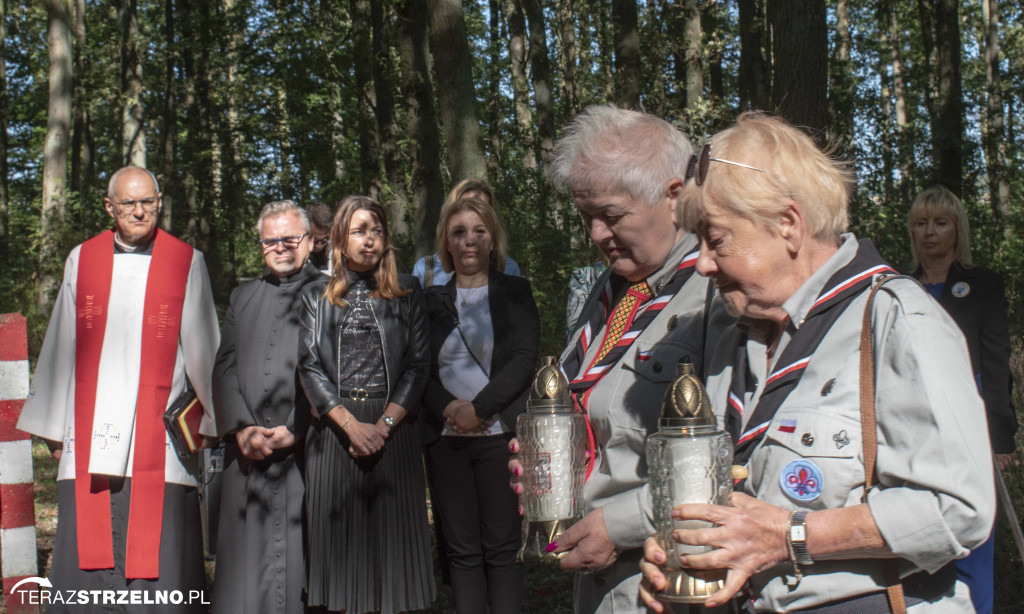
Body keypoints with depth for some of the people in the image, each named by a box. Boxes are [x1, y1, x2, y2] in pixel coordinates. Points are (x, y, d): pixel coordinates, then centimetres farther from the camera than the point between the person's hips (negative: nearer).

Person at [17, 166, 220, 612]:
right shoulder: (82, 261, 11)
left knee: (159, 555, -3)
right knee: (82, 556, 2)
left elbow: (204, 350, 8)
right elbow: (59, 349, 15)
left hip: (159, 436, -2)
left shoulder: (186, 263, 4)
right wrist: (53, 428, 15)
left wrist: (219, 418, 9)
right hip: (90, 437, 2)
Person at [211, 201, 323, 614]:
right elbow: (224, 368, 12)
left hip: (305, 452, -4)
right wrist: (241, 428, -3)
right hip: (247, 455, 4)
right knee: (244, 561, 4)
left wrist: (295, 430, -12)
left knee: (300, 562, -4)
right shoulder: (243, 296, 20)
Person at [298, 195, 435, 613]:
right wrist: (351, 424, -10)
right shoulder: (317, 296, 11)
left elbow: (418, 364, 3)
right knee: (339, 535, 0)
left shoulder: (406, 293, 11)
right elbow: (309, 366, 2)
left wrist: (384, 424, -9)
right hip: (335, 429, 0)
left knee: (392, 531, -1)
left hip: (393, 429, 0)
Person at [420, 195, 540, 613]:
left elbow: (524, 359, -2)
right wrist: (448, 407, -10)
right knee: (461, 548, 4)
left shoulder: (515, 292, 7)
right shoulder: (431, 300, 13)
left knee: (502, 546, -2)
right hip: (445, 438, 2)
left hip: (501, 433, -2)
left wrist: (479, 407, -12)